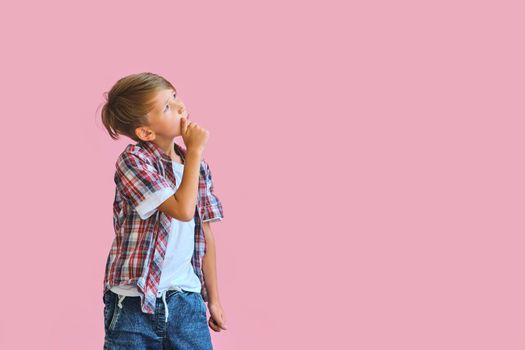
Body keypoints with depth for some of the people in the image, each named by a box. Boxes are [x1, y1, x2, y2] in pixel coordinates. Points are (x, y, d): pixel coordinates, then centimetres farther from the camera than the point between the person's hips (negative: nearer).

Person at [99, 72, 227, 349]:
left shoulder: (197, 165, 7)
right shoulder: (132, 161, -12)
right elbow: (183, 210, -22)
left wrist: (214, 298, 17)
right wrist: (195, 151, -12)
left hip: (187, 301, 5)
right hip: (134, 303, -5)